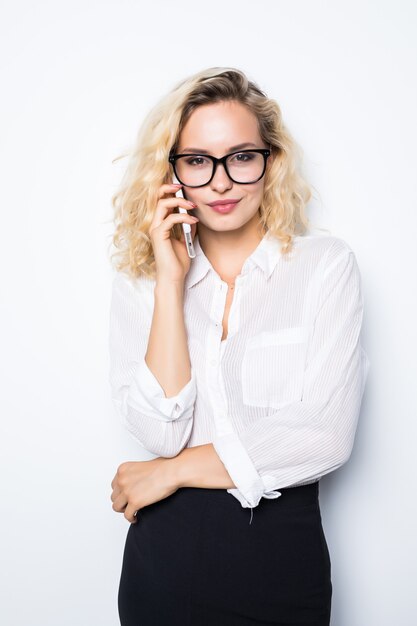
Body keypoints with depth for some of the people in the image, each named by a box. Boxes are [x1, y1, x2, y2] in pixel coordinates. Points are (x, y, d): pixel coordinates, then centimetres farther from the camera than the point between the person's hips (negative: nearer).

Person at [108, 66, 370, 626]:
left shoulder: (326, 264, -6)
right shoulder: (139, 280, 0)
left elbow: (327, 438, -14)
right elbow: (160, 430, -12)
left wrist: (172, 472, -10)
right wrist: (171, 281, -14)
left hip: (282, 548, -1)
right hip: (166, 551, 1)